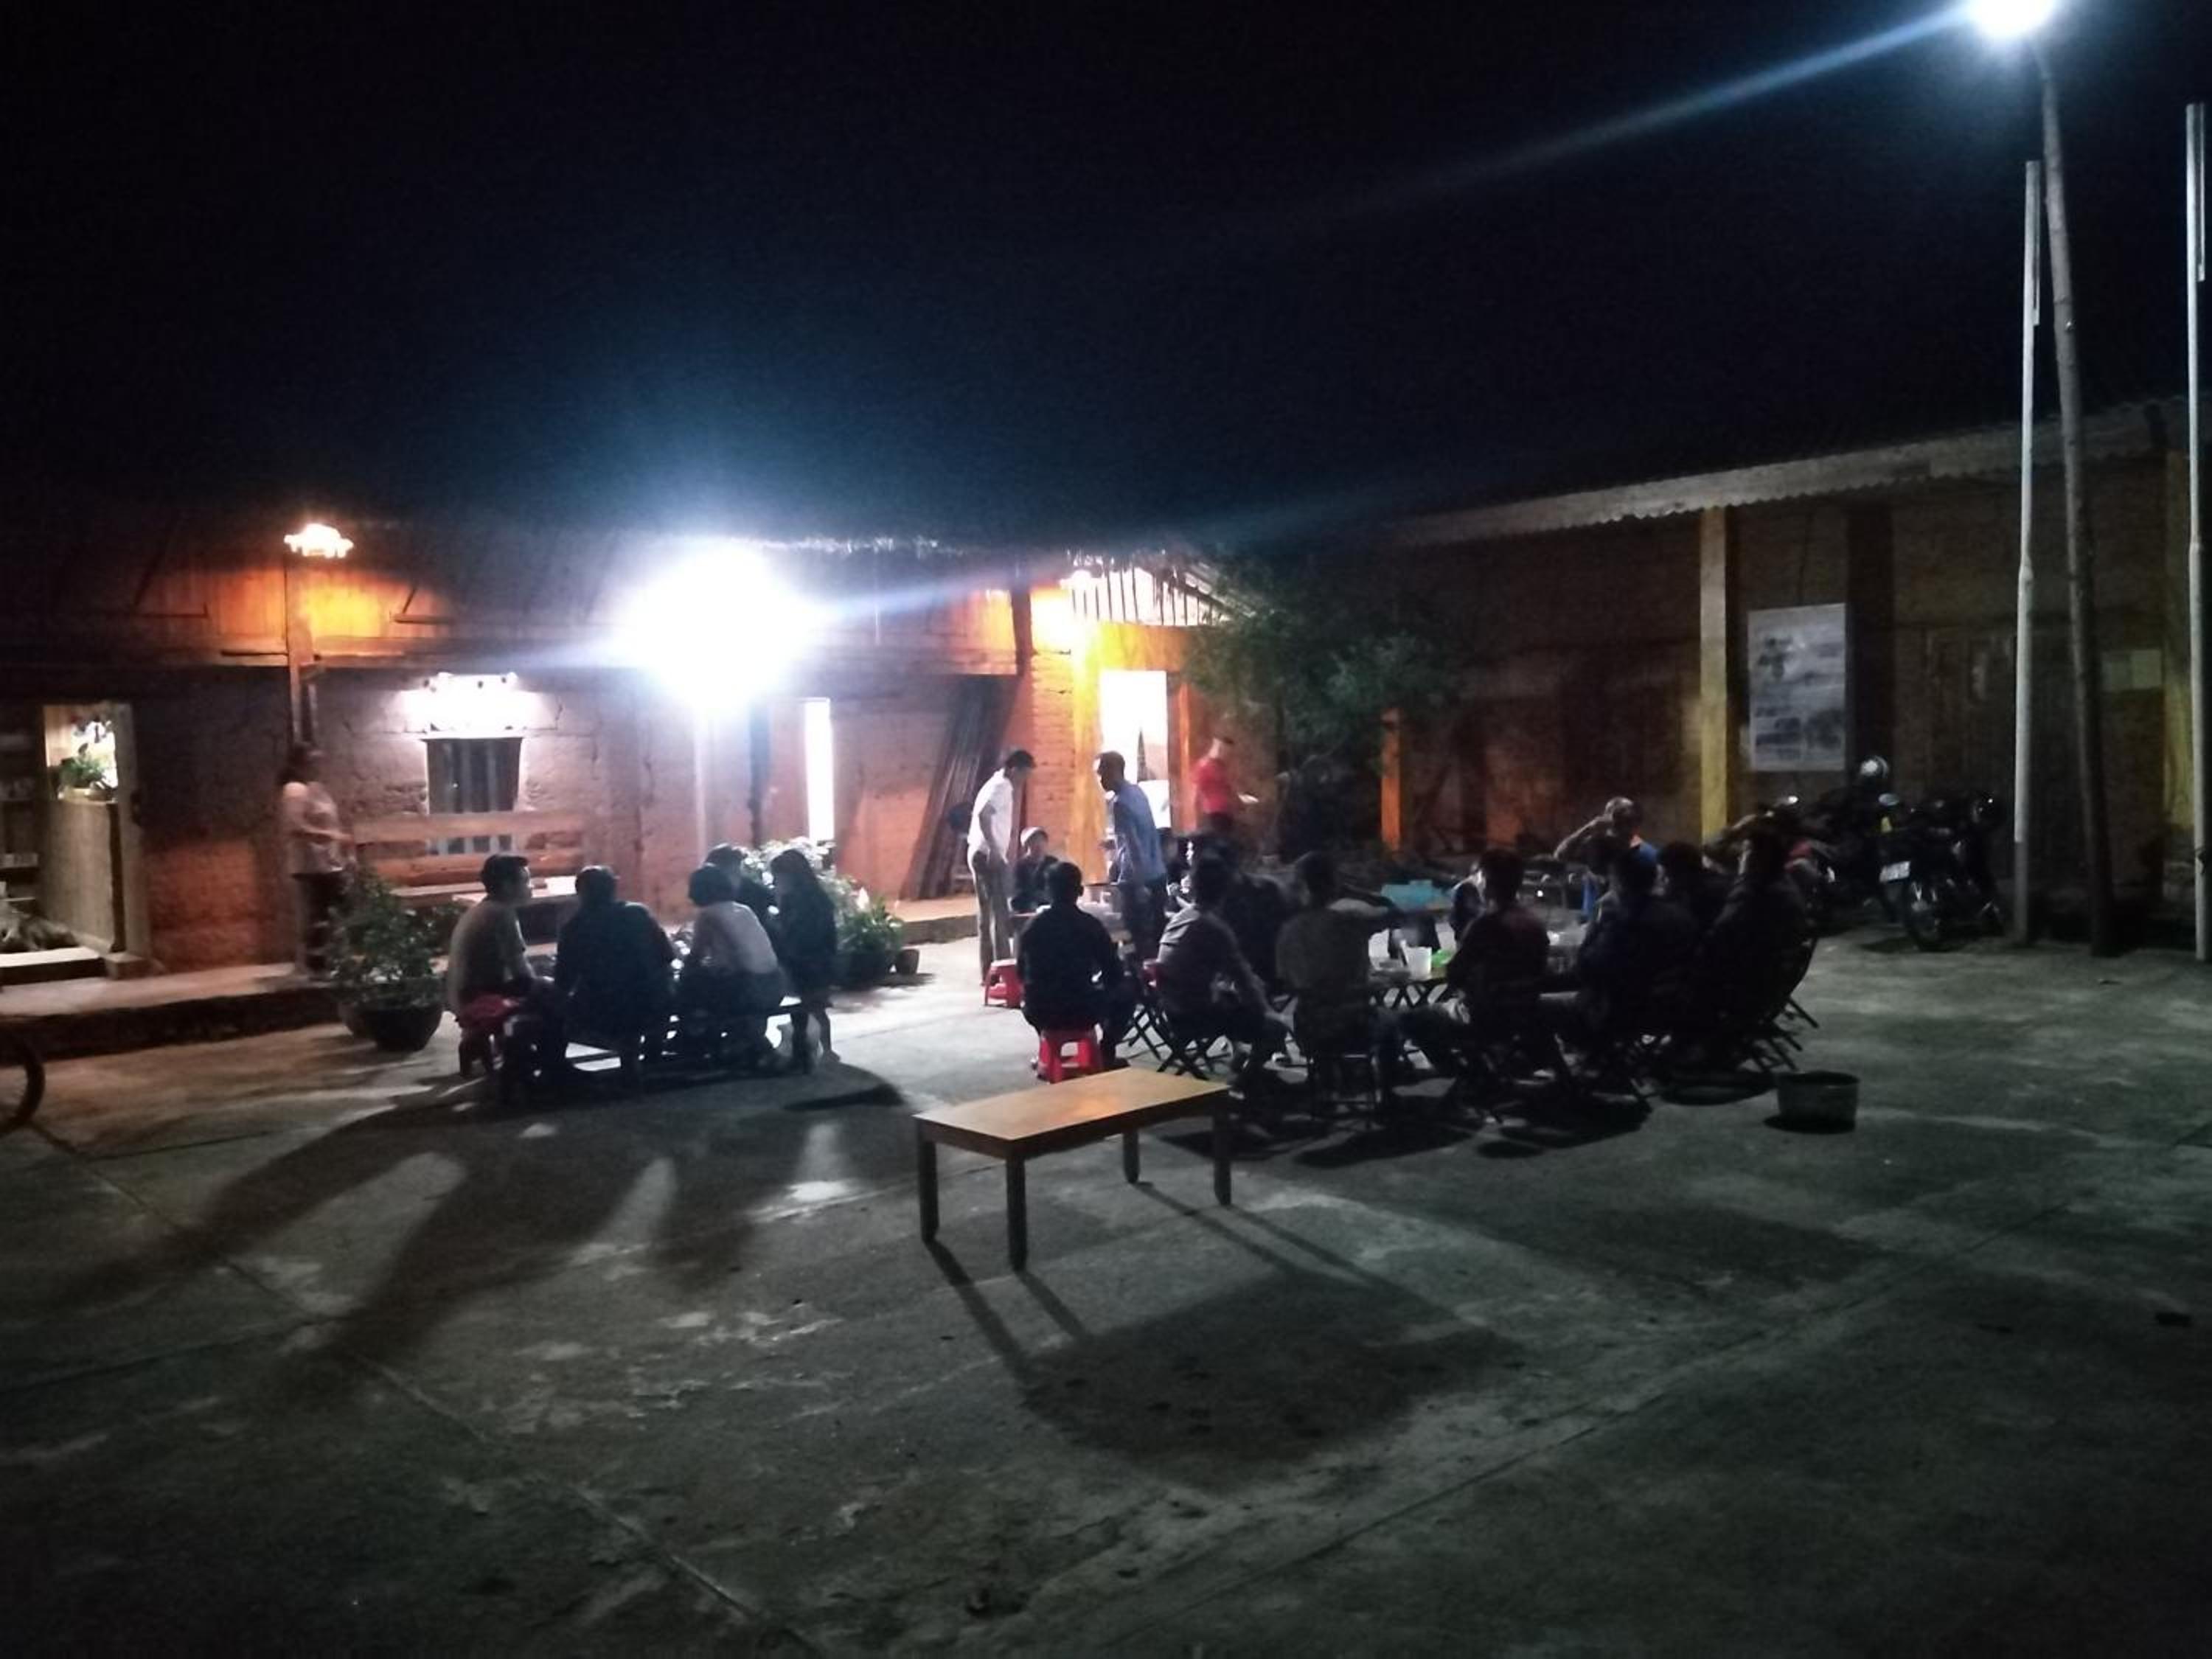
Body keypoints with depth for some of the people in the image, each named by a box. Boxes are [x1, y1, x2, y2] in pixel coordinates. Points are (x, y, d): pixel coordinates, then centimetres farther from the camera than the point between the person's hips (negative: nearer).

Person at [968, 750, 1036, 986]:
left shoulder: (997, 784, 19)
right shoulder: (1002, 787, -12)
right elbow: (983, 815, -27)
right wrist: (994, 849, -28)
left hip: (981, 854, 10)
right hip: (991, 856, -10)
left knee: (987, 914, 11)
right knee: (1001, 914, -7)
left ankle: (989, 971, 15)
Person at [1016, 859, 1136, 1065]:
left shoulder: (1031, 927, 1)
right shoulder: (1091, 924, -7)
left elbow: (1023, 975, 12)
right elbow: (1114, 974, -1)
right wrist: (1095, 983, 21)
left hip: (1038, 1014, 3)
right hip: (1082, 1012, -3)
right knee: (1128, 986, 21)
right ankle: (1106, 1052, 20)